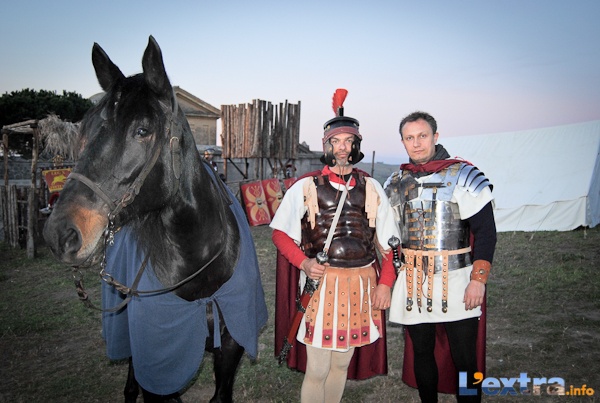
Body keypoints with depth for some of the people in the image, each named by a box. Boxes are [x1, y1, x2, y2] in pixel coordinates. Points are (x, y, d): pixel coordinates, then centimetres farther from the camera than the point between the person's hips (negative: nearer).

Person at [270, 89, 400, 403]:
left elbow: (388, 241, 9)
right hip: (321, 282, -3)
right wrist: (303, 262, -14)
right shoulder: (305, 187, -1)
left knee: (342, 363, 17)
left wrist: (385, 283, 1)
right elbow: (280, 233, 2)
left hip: (362, 284, 3)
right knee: (317, 370, 2)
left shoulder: (371, 188, 7)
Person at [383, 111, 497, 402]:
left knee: (464, 360, 4)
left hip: (456, 283, -4)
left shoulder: (463, 176, -6)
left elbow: (485, 231, -8)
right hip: (412, 284, 4)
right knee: (421, 353, 16)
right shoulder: (395, 183, 8)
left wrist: (478, 279, -14)